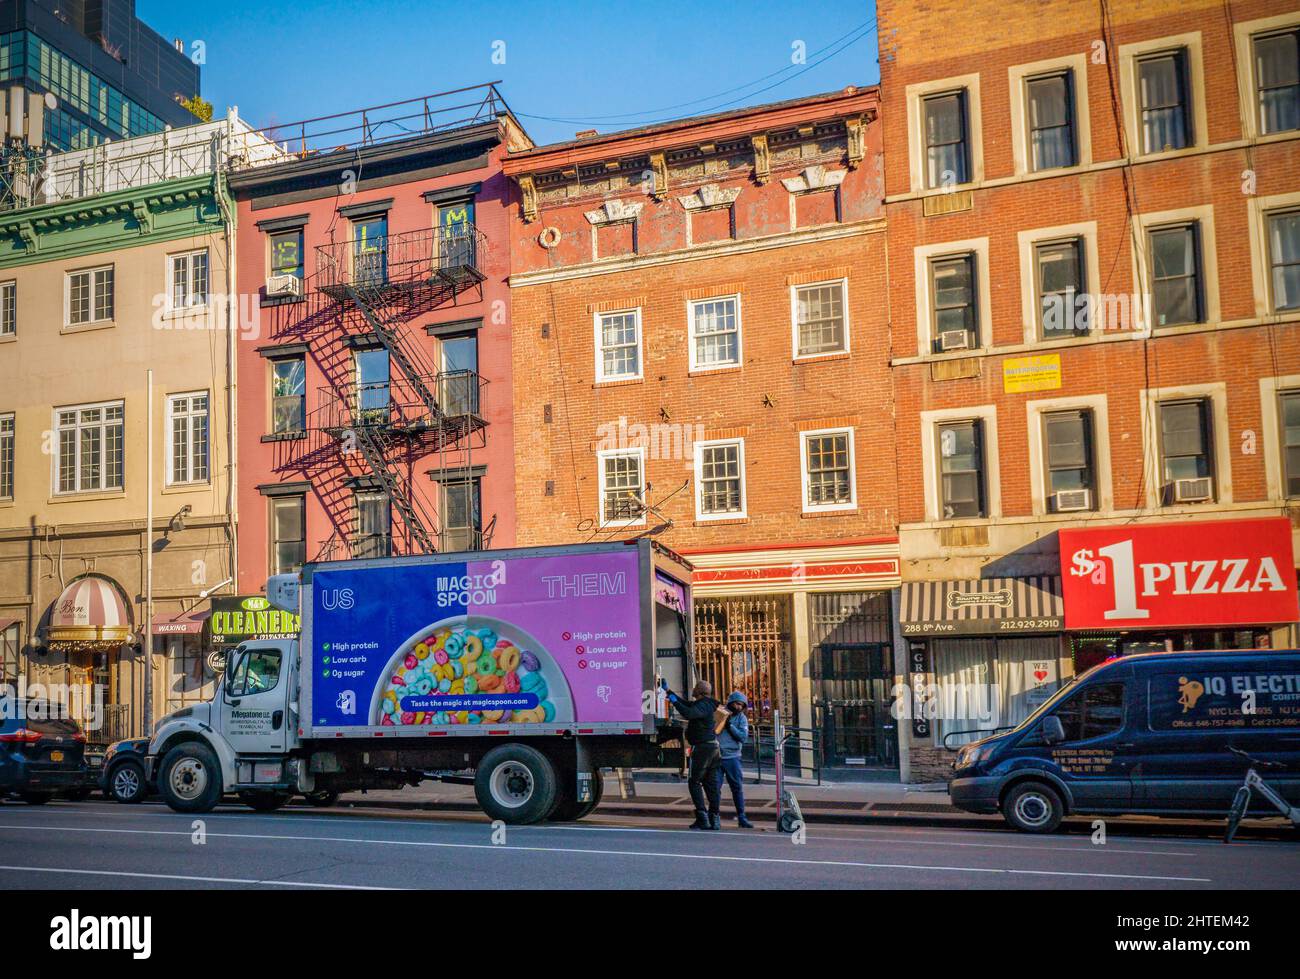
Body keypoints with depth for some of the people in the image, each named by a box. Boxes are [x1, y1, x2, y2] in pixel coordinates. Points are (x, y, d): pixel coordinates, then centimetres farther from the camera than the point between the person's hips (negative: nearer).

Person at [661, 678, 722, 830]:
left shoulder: (704, 705, -15)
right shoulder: (704, 704, 16)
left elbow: (688, 713, -34)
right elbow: (686, 704, 29)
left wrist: (674, 702, -22)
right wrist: (668, 691, 31)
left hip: (703, 747, -10)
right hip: (712, 745, 10)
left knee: (694, 782, -4)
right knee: (711, 783, 11)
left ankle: (702, 818, -9)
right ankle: (715, 818, 12)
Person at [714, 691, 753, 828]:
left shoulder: (742, 718, 4)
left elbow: (743, 737, -8)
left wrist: (730, 725, -15)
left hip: (732, 757, 1)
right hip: (716, 756, 0)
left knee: (738, 788, 2)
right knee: (715, 788, 1)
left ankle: (741, 818, 10)